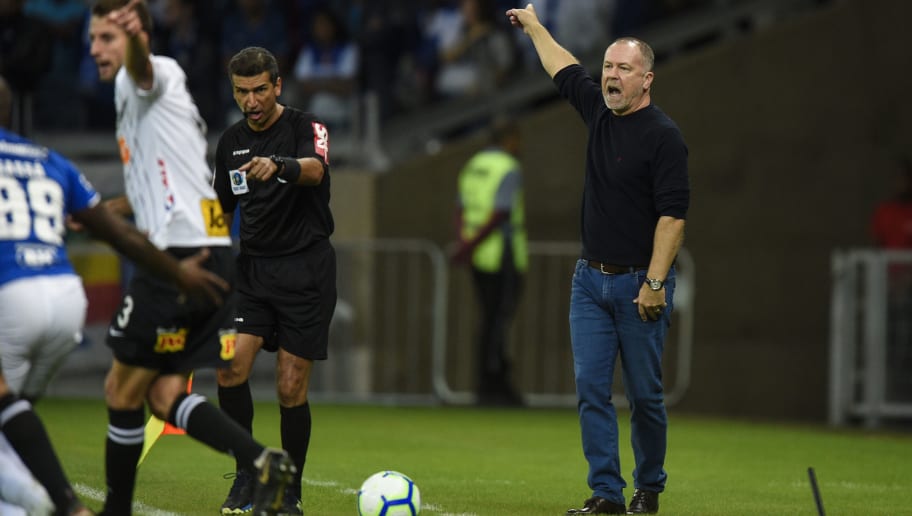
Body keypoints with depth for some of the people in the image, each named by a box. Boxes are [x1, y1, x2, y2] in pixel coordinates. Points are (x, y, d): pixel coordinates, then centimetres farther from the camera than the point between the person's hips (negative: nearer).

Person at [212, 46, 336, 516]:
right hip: (253, 266, 4)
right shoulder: (231, 141, 9)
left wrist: (279, 166, -52)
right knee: (230, 367, -15)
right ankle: (246, 475, 0)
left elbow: (315, 170, -31)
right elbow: (222, 210, 21)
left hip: (306, 269, -4)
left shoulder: (306, 128, -8)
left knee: (291, 388, -4)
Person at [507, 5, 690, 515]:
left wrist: (655, 282, -20)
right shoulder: (599, 111, 9)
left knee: (644, 395, 1)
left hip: (639, 284, -6)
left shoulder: (663, 136, -12)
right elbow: (565, 70, 29)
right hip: (591, 280, 6)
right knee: (591, 388, -2)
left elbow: (673, 214, -16)